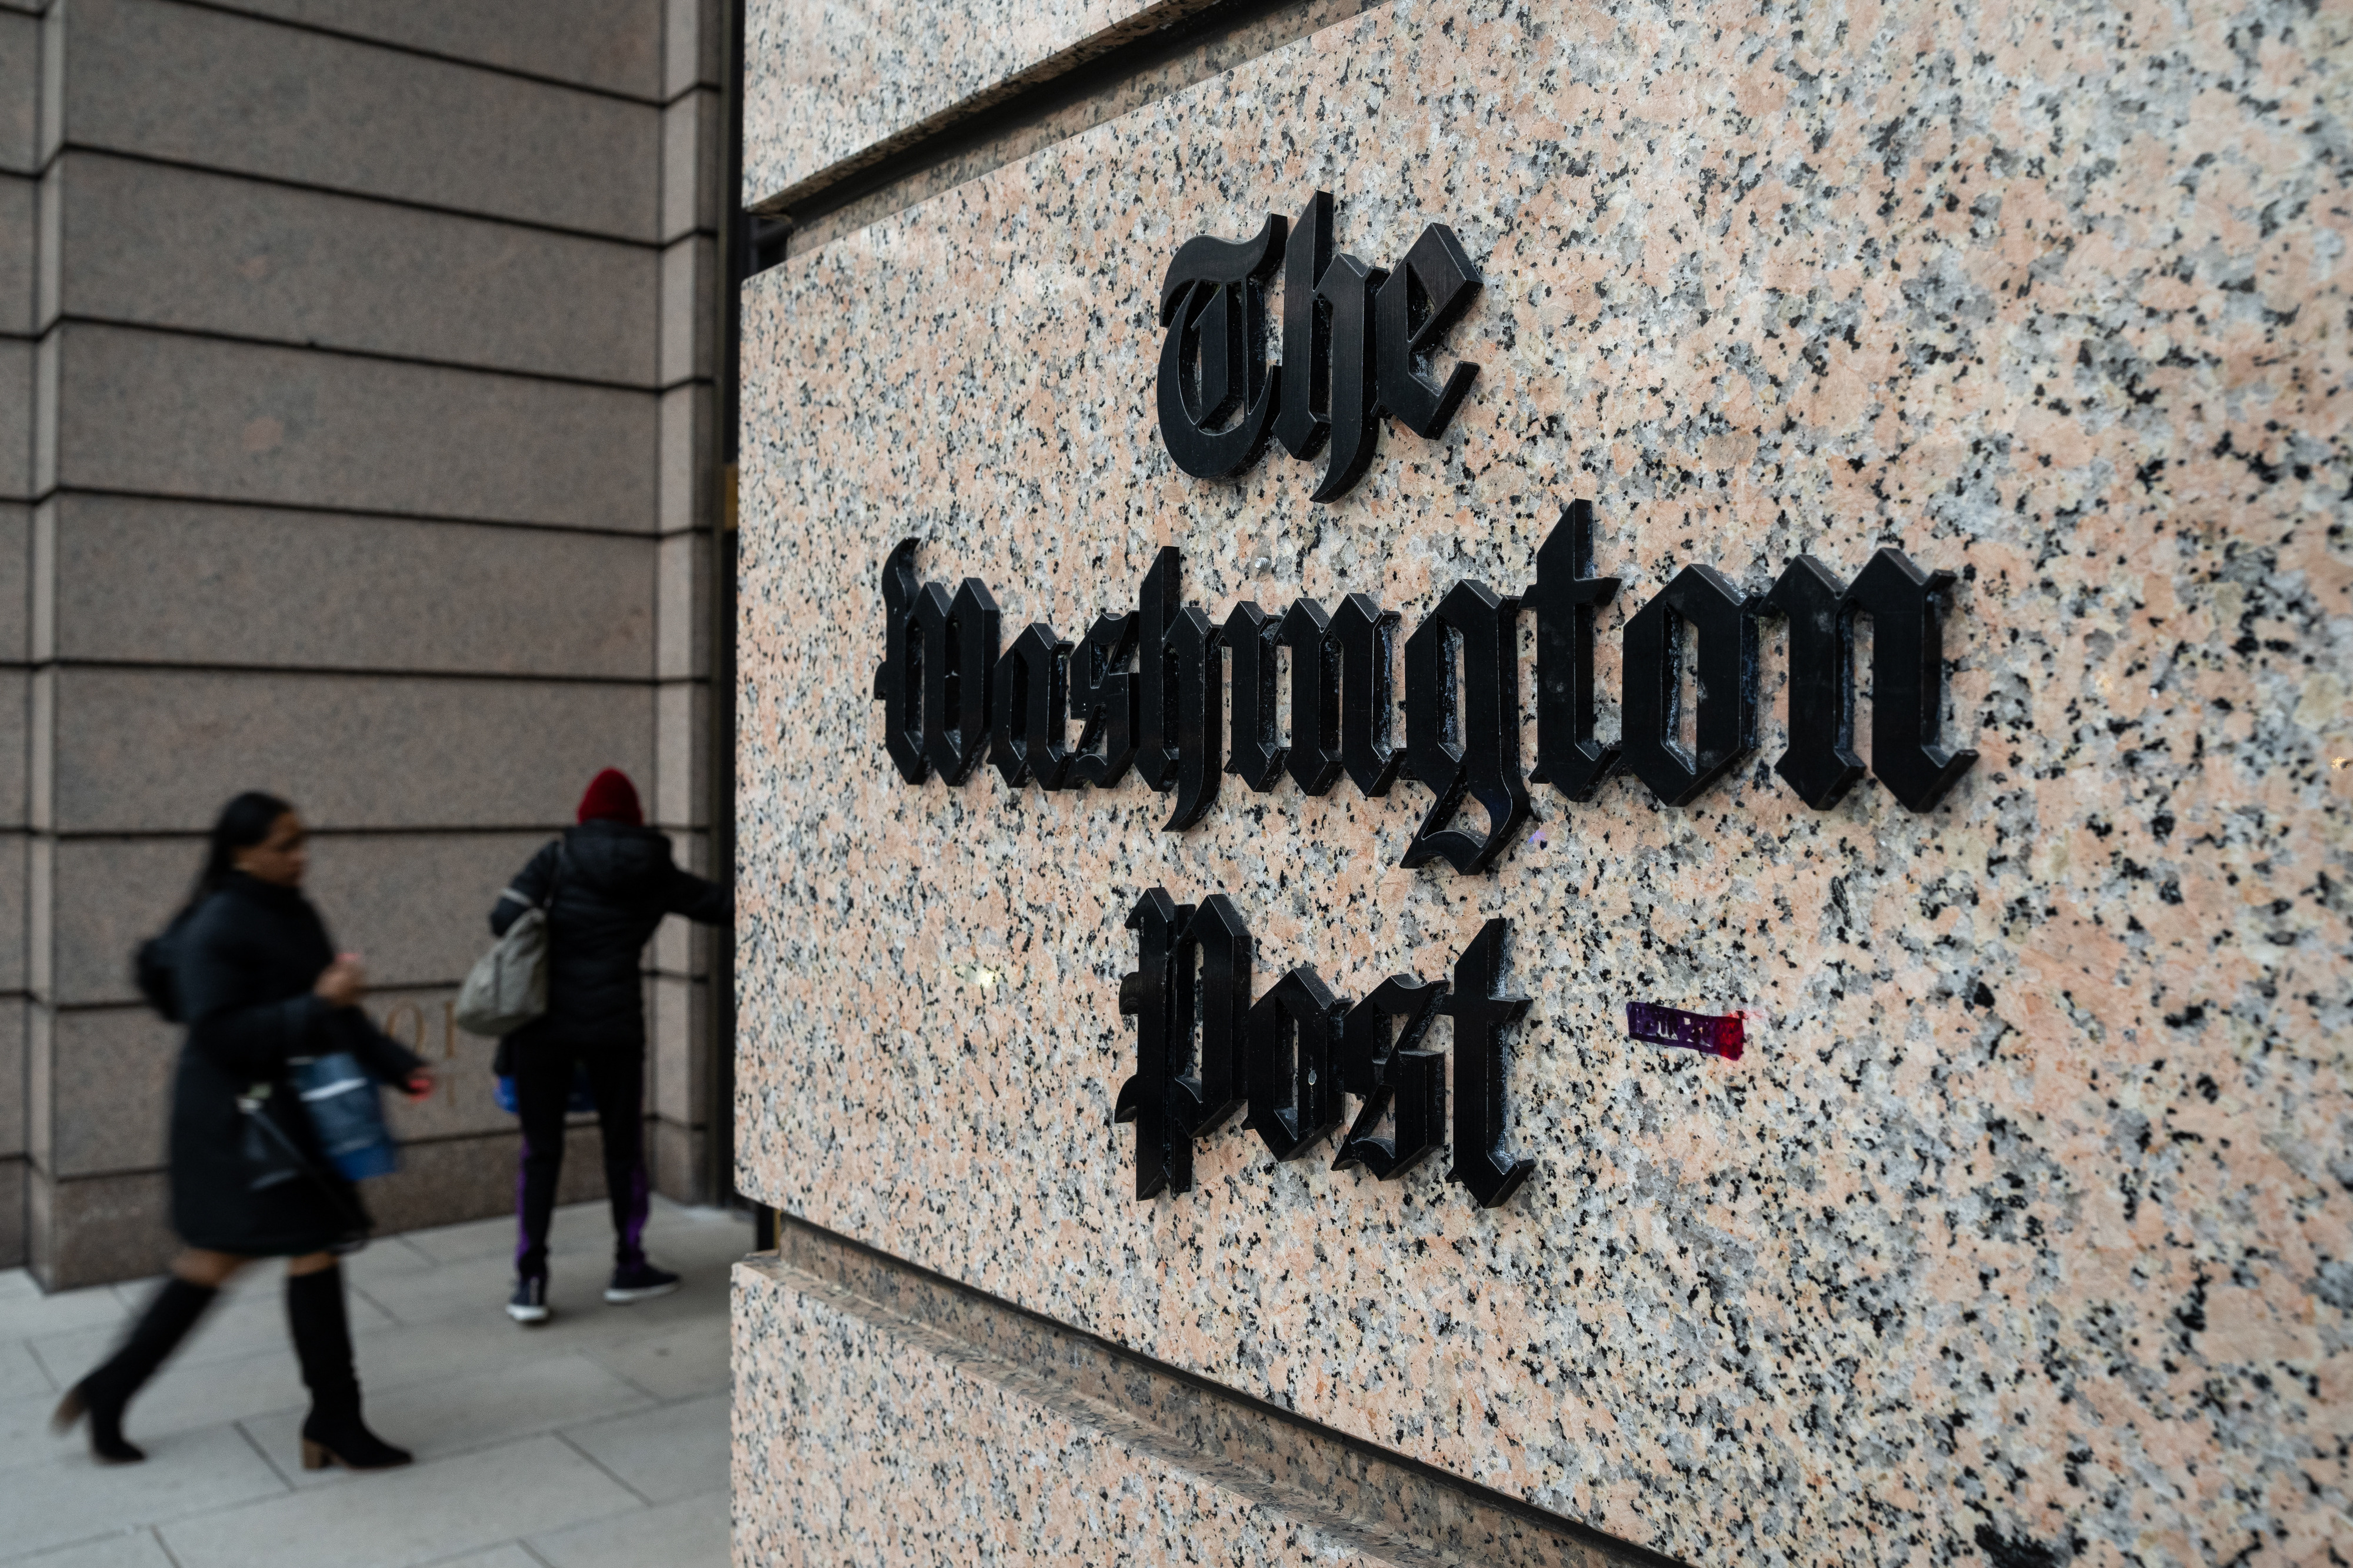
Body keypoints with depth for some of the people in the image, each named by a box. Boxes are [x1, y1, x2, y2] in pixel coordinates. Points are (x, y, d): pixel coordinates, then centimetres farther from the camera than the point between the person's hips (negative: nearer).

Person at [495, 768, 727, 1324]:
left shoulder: (559, 856, 1)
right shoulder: (654, 871, 4)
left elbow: (504, 918, -7)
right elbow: (718, 903, 15)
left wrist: (545, 940, 12)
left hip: (543, 1021, 0)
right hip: (614, 1023, 0)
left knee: (541, 1151, 8)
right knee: (623, 1145, 14)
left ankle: (530, 1282, 6)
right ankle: (629, 1267, 22)